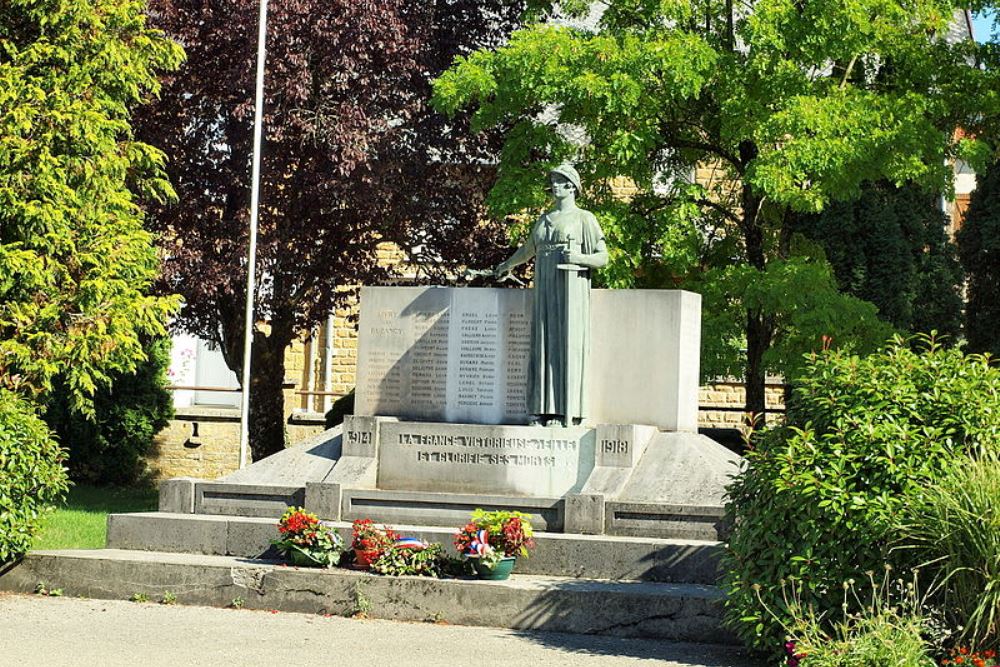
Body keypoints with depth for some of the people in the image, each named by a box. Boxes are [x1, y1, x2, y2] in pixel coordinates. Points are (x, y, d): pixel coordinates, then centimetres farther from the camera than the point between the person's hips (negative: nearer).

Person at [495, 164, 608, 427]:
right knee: (544, 347, 1)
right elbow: (528, 248, 37)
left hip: (571, 289, -6)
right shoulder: (544, 220, 19)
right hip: (545, 291, 6)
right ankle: (545, 411, 2)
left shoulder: (584, 218, 1)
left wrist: (578, 258, -22)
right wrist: (507, 265, 52)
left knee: (567, 345, -9)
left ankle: (568, 411, -9)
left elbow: (603, 257, -3)